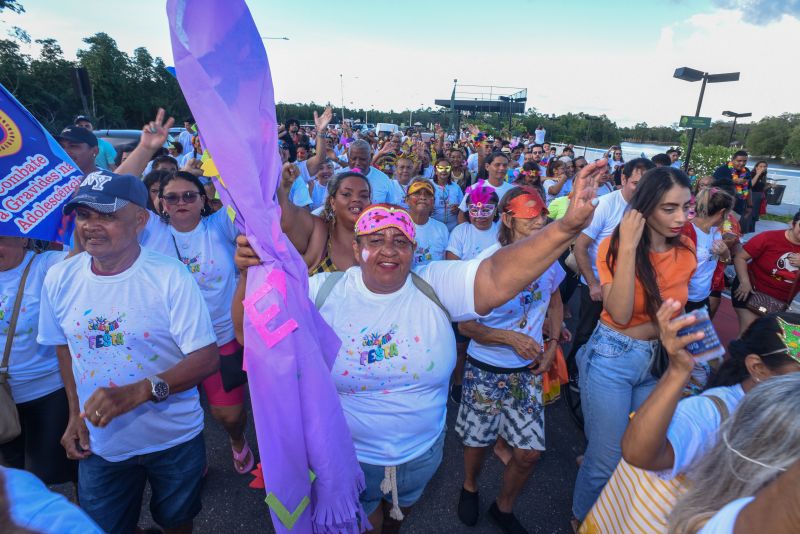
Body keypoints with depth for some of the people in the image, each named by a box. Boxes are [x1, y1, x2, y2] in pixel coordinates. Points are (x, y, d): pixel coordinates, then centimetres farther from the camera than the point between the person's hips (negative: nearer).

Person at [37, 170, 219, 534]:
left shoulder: (171, 278, -22)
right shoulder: (59, 278, -6)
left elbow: (207, 358, -22)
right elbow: (64, 346, 9)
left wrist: (137, 392, -33)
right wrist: (75, 414, 3)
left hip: (175, 439, -3)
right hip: (99, 444, 4)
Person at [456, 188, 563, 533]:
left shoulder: (548, 257, -4)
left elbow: (555, 301, 14)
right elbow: (465, 324, -14)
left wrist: (553, 344, 2)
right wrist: (510, 338, -25)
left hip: (528, 371, 4)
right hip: (486, 370, -4)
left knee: (529, 452, 7)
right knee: (478, 442, 15)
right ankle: (470, 487, 50)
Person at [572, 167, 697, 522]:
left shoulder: (685, 250, -1)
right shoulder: (616, 246, -15)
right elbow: (620, 314, -26)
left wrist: (640, 332, -9)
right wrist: (628, 248, -29)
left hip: (656, 361, 5)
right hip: (610, 360, -5)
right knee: (607, 460, 5)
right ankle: (583, 520, 33)